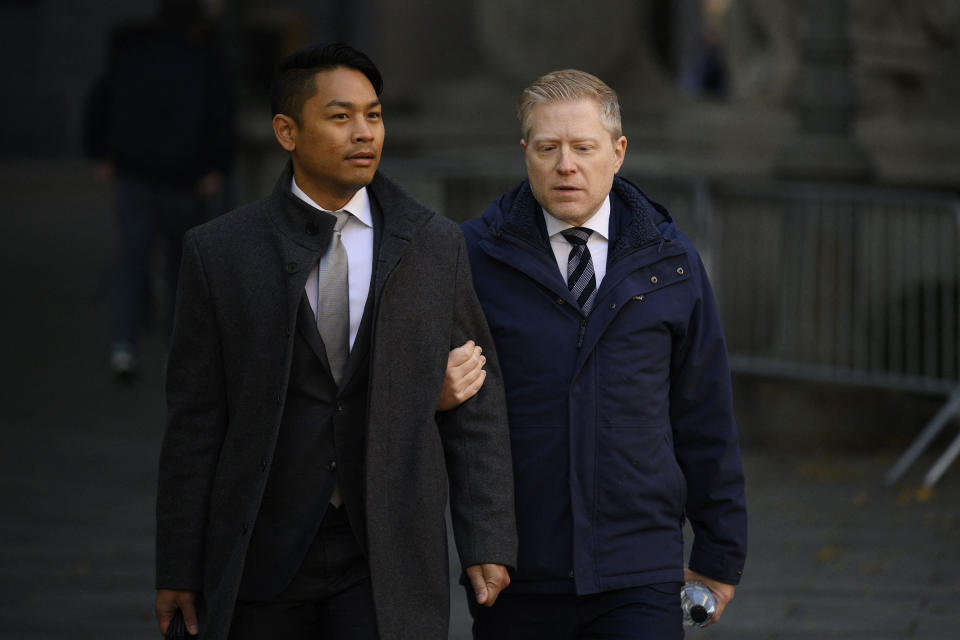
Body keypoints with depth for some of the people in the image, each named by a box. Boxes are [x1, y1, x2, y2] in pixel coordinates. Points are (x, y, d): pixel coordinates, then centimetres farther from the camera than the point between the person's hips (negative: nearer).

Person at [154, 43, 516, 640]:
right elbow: (195, 418, 1)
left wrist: (488, 544, -2)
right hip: (263, 562, 0)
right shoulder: (220, 251, 1)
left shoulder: (437, 246, 4)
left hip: (391, 563, 0)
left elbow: (477, 406, 5)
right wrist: (179, 569, 0)